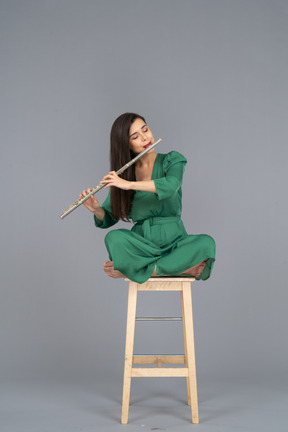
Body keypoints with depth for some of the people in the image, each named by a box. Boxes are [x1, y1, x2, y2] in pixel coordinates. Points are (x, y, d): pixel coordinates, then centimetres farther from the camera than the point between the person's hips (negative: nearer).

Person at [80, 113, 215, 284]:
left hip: (173, 240, 0)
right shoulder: (122, 174, 6)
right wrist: (96, 209, -14)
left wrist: (129, 184, -26)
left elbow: (170, 186, -22)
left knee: (206, 243, -32)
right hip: (140, 242, 0)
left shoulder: (172, 160, 2)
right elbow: (109, 220, 8)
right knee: (114, 238, -31)